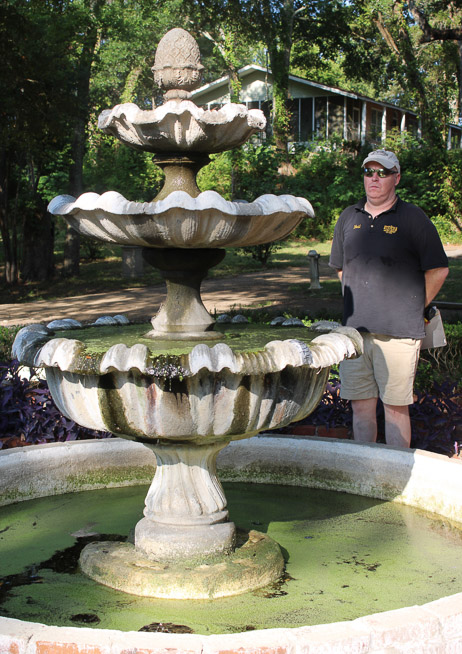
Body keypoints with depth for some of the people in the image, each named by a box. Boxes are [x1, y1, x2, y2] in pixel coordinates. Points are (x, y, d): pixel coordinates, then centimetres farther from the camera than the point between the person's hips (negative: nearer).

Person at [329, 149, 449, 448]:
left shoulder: (413, 219, -2)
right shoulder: (349, 217, 12)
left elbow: (438, 271, -1)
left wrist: (412, 310, 4)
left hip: (398, 332, -4)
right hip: (355, 330, 4)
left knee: (396, 406, 0)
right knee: (361, 404, 10)